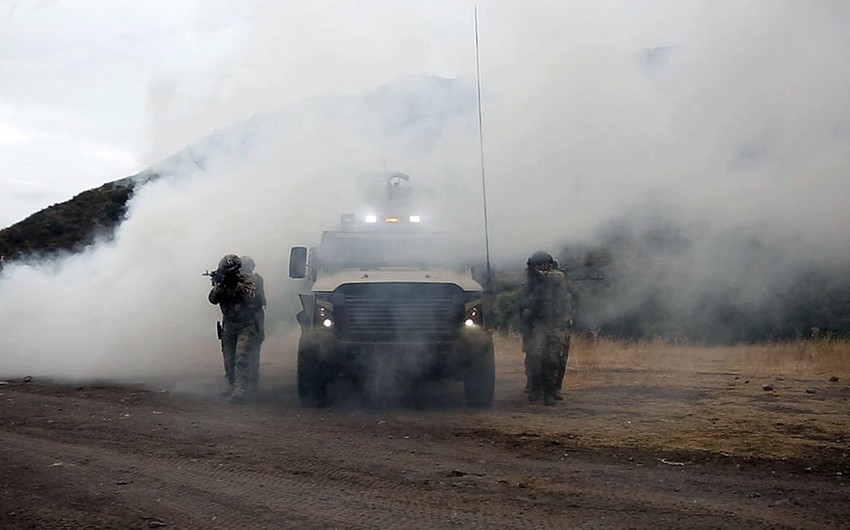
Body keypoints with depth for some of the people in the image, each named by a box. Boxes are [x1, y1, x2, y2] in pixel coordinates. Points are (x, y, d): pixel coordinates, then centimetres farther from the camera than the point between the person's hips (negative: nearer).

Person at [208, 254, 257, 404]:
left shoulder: (246, 281, -6)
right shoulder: (220, 283, 5)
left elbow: (250, 296, -23)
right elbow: (213, 299, -8)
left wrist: (236, 284, -33)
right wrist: (220, 285, -24)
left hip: (245, 326, -5)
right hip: (228, 326, 5)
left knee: (241, 358, -18)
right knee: (228, 361, 7)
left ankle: (240, 391, -23)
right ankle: (232, 388, 21)